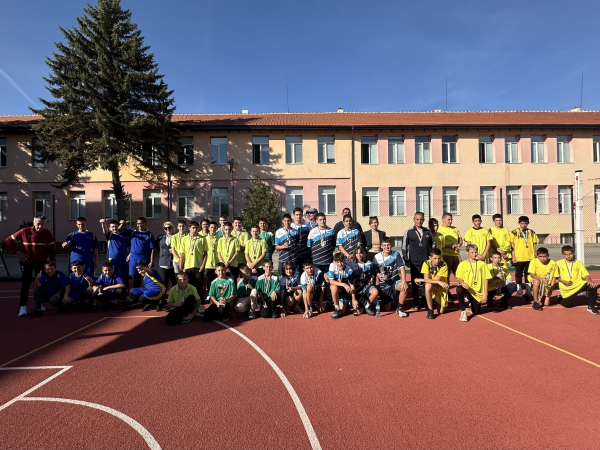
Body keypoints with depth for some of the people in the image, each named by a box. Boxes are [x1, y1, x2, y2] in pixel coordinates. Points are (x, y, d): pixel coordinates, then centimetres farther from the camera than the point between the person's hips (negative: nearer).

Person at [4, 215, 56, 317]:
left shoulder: (48, 234, -7)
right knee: (25, 284, -3)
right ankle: (23, 307, 1)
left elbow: (52, 250, -1)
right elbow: (8, 240, -3)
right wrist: (17, 252, -12)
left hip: (41, 262, 2)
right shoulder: (25, 231, -12)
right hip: (26, 262, -2)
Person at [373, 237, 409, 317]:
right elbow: (375, 271, 2)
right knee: (386, 309, 1)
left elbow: (402, 268, -15)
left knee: (405, 288, -35)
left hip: (395, 281, 0)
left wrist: (403, 282, -28)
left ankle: (400, 308, -11)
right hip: (384, 284, 0)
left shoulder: (396, 254, -7)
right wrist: (379, 275, -22)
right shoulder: (377, 257, -6)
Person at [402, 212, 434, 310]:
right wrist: (406, 260, -1)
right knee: (415, 283, 3)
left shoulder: (428, 232, 8)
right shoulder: (408, 232, 1)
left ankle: (425, 302, 17)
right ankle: (416, 303, 14)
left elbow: (433, 245, 15)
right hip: (414, 262, -2)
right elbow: (404, 247, 3)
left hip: (427, 261, 2)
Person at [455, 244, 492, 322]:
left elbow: (486, 279, 3)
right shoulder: (462, 264, 2)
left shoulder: (482, 264, 4)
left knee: (476, 312, 3)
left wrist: (485, 293, -3)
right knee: (459, 289, -38)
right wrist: (463, 283, -21)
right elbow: (459, 278, 3)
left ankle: (473, 302, 39)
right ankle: (463, 312, -20)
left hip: (477, 291, 2)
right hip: (467, 288, -1)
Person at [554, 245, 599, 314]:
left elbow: (586, 274, -4)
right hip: (566, 289, -1)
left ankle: (591, 306, -11)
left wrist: (590, 281, -24)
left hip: (578, 285, 1)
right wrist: (563, 281, -13)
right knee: (567, 305, -7)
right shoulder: (558, 263, 2)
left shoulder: (579, 263, 8)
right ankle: (561, 299, 30)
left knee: (592, 286, -27)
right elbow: (556, 277, 3)